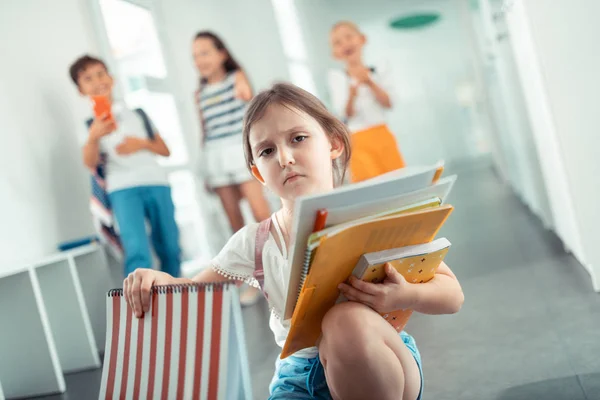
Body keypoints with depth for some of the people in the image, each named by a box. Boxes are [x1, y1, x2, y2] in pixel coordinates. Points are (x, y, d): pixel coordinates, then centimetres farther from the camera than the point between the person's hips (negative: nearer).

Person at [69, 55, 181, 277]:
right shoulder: (92, 125, 8)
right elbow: (90, 163, -8)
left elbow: (165, 150, 16)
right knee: (137, 251, -19)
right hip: (122, 189, -3)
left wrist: (142, 143, -4)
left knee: (170, 249, 5)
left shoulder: (138, 114, 17)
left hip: (156, 183, 3)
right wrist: (93, 137, -28)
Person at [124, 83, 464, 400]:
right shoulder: (255, 242, 1)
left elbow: (452, 294, -5)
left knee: (349, 320, -34)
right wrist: (162, 280, -13)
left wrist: (405, 296, -27)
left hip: (382, 365, -1)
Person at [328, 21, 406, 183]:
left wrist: (370, 83, -17)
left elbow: (388, 104, -4)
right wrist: (352, 95, -29)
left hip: (383, 136, 3)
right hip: (358, 142, -3)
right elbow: (346, 114, -9)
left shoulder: (380, 70, 4)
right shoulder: (336, 77, -3)